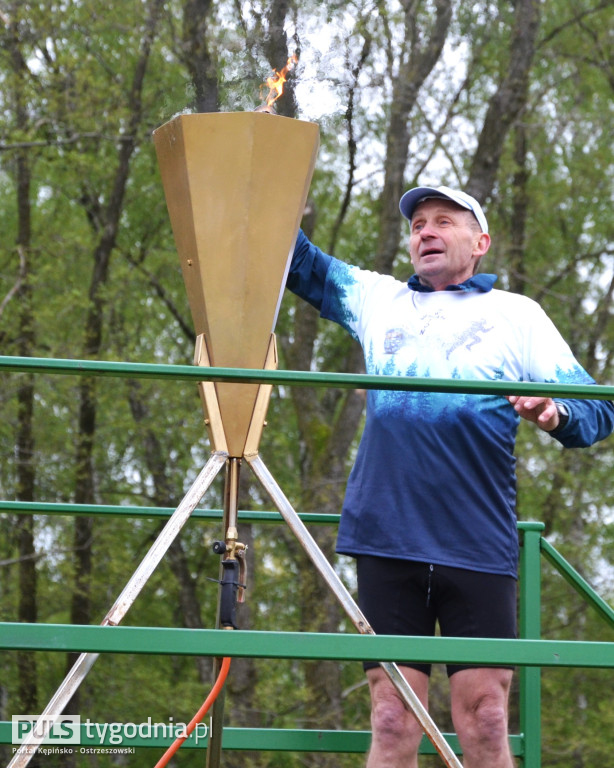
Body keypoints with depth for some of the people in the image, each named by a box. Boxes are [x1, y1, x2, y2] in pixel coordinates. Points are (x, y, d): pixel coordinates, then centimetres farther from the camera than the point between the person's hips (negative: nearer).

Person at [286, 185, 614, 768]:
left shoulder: (516, 314, 13)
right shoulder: (377, 300, 21)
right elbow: (298, 262, 31)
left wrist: (555, 415, -15)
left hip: (479, 545, -2)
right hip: (386, 539, 2)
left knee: (484, 721, -7)